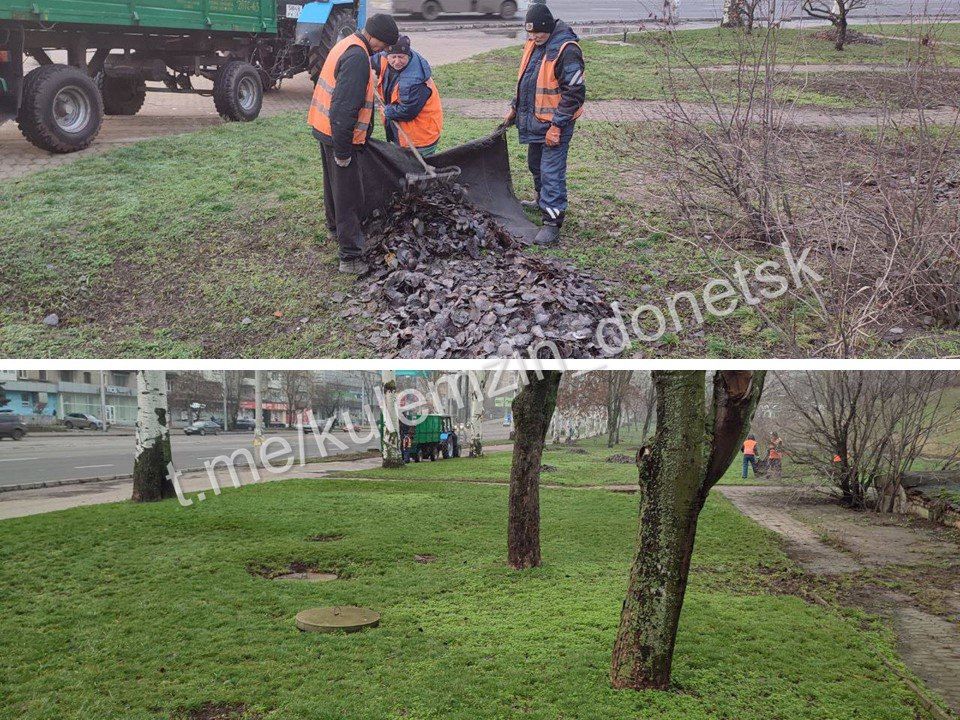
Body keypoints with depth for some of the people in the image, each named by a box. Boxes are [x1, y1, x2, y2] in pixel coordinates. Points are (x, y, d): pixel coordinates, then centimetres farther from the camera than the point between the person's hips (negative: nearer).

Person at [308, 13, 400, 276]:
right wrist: (342, 150, -24)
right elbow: (344, 108, -28)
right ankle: (350, 257, -5)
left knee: (334, 182, 28)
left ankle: (335, 226, 48)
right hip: (339, 134, -10)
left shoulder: (347, 45, 10)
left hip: (324, 127, 10)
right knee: (349, 195, -7)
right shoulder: (357, 57, -24)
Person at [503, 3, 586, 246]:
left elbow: (574, 93, -23)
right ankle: (543, 201, 46)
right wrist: (515, 107, 18)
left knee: (551, 172, -9)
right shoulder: (533, 44, 6)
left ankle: (552, 223, -6)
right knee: (535, 165, 24)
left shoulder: (566, 50, -21)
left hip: (554, 125, -9)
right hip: (535, 121, 9)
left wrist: (556, 126, -23)